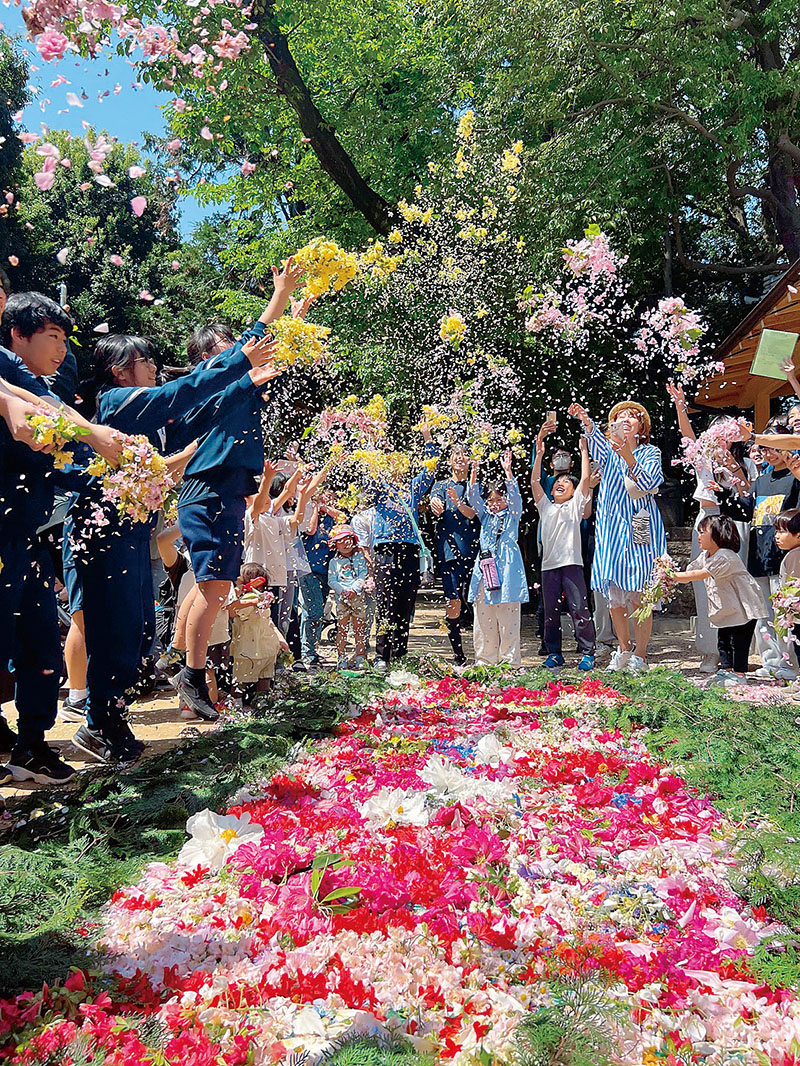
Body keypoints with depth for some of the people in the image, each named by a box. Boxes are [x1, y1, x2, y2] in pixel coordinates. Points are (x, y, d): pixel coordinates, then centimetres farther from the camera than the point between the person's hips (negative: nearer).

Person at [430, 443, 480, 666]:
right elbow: (436, 509, -8)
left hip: (472, 547, 1)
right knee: (453, 601, -6)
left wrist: (457, 503, -25)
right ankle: (459, 656, 1)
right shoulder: (442, 485, 12)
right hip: (449, 547, -1)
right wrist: (436, 507, -33)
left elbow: (473, 513, -5)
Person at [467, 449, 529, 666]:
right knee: (483, 619, 5)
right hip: (484, 569, 4)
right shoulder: (485, 516, 18)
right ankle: (485, 661, 12)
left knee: (508, 619, -3)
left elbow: (515, 495, -6)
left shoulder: (512, 515, 9)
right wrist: (474, 473, -3)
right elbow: (473, 498, 9)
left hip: (506, 570, -4)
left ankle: (510, 661, 2)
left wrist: (507, 470, -15)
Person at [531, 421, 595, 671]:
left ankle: (588, 652, 2)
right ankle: (554, 653, 14)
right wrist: (539, 453, 2)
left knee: (579, 610, -6)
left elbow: (586, 477, 2)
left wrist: (584, 450, 4)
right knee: (550, 612, 5)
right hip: (548, 565, 3)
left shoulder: (575, 505, 11)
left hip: (572, 563, -3)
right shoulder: (545, 506, 18)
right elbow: (535, 482, 7)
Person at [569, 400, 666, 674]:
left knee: (639, 596, -5)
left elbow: (646, 483, -13)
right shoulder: (608, 451, 13)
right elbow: (597, 440, -13)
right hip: (611, 528, 3)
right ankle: (624, 649, 21)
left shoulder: (650, 453, 6)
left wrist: (629, 458, -28)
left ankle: (640, 655, 5)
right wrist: (585, 420, -34)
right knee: (613, 596, 5)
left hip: (640, 529, -3)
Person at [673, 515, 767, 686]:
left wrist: (675, 576, -32)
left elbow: (701, 574, -30)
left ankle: (739, 673, 4)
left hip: (744, 605, -9)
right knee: (723, 639, 10)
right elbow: (690, 572, 2)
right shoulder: (704, 556, 7)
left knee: (739, 640, -5)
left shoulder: (726, 557, -24)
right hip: (726, 607, 9)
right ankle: (726, 669, 21)